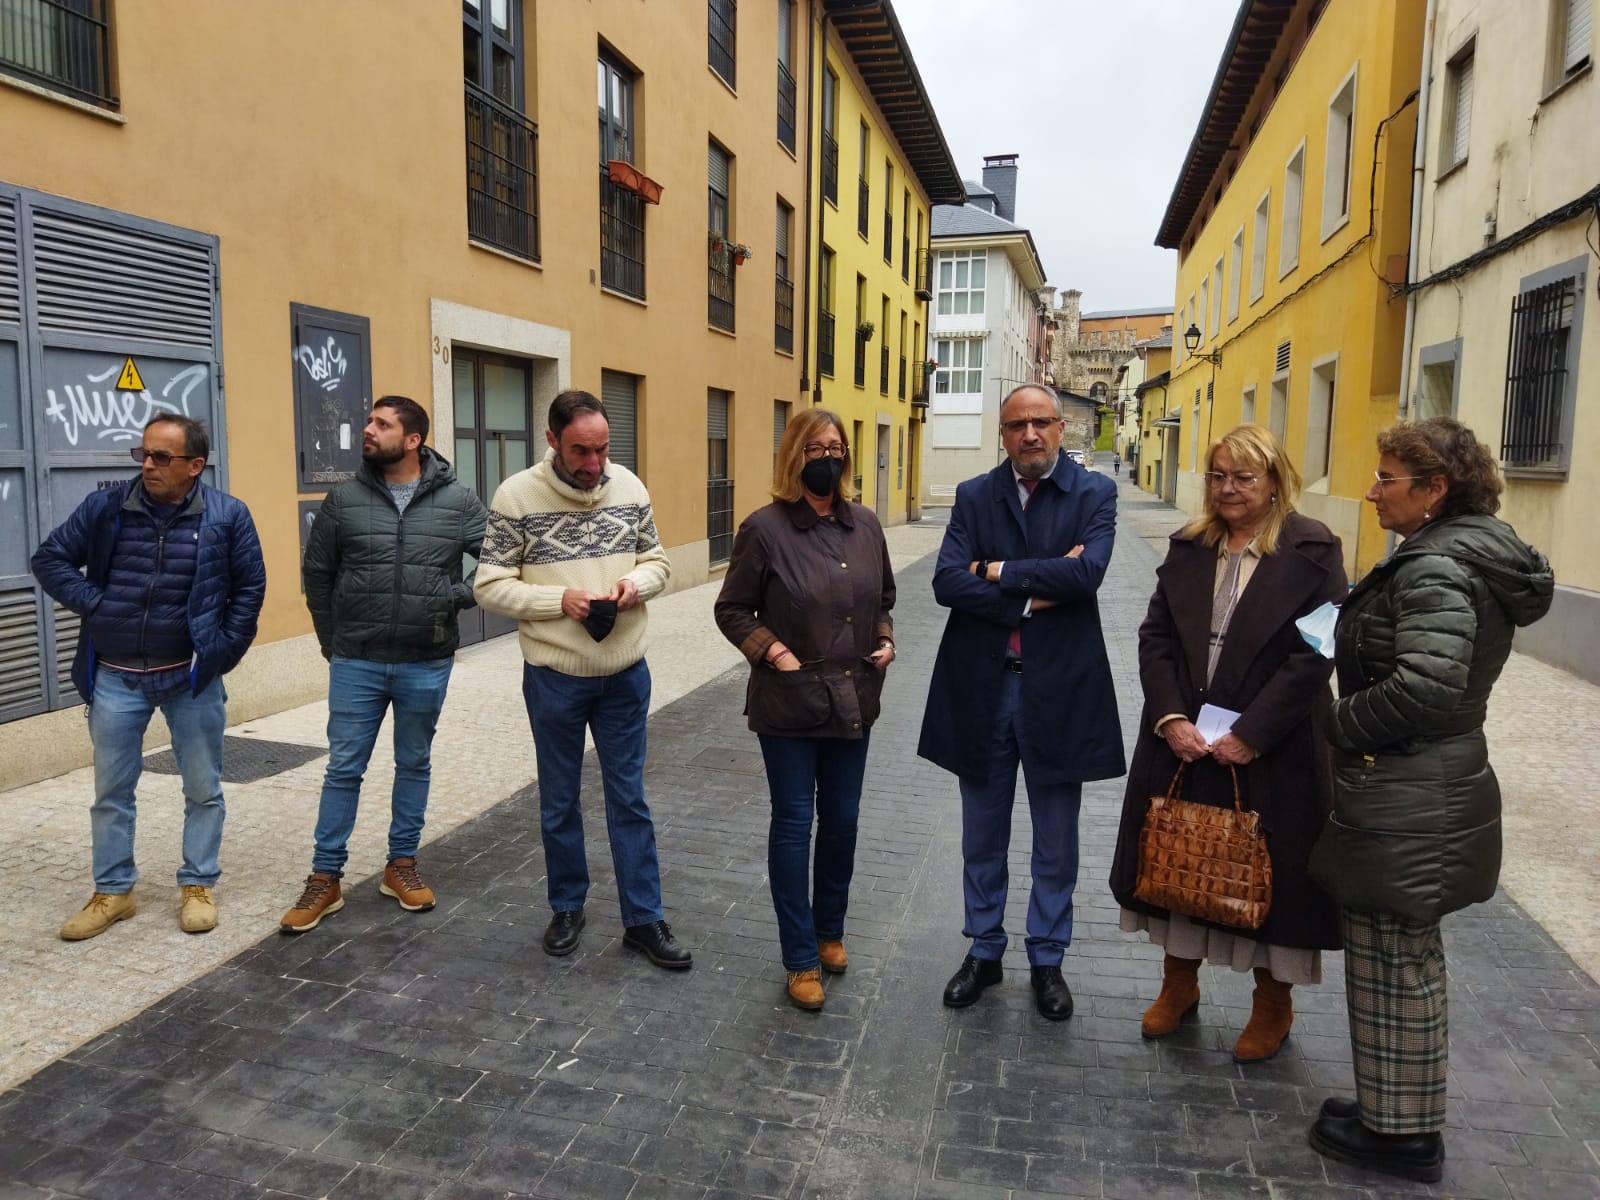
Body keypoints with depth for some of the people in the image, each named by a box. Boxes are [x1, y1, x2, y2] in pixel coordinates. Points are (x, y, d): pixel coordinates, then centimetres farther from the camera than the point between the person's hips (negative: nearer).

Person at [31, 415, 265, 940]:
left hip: (192, 676, -1)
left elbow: (250, 587, 1)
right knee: (111, 792, 11)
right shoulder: (105, 507, -4)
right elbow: (50, 558, 6)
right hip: (115, 678, 2)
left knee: (203, 790, 8)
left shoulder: (227, 515, -7)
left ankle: (198, 886, 23)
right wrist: (93, 604, -8)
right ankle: (112, 892, 27)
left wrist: (224, 651, -5)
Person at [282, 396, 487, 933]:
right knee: (343, 769, 6)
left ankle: (402, 864, 29)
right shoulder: (344, 498, -2)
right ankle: (326, 879, 18)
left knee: (414, 765, 13)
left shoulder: (458, 501, -4)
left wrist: (462, 596, -8)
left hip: (427, 664, 0)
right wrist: (332, 643, 8)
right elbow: (316, 573, 7)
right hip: (356, 663, 0)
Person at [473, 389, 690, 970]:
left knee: (629, 798, 10)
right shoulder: (516, 496, -11)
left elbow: (657, 561, 7)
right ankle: (567, 907, 35)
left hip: (626, 674, 2)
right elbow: (490, 585, -9)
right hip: (554, 677, -2)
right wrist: (560, 600, -21)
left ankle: (643, 919, 22)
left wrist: (636, 584, -15)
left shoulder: (629, 486, -2)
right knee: (559, 801, 14)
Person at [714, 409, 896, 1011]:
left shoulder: (865, 525, 4)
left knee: (842, 821, 15)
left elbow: (883, 596, 18)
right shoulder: (765, 528, -10)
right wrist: (775, 653, -15)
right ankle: (801, 960, 19)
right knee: (793, 825, 6)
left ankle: (830, 932, 36)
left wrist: (885, 639, 1)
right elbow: (732, 610, -4)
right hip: (789, 704, -4)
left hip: (852, 701, 5)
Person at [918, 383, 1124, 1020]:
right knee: (983, 836, 15)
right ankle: (984, 950, 33)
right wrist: (1033, 595, -17)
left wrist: (999, 572, -14)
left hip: (1059, 688, -1)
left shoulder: (1095, 494, -2)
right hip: (981, 686, 2)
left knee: (1055, 842, 13)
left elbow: (1087, 573, -20)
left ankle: (1047, 960, 31)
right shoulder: (973, 496, 3)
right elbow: (947, 582, -11)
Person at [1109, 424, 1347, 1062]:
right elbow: (1155, 637, 3)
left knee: (1269, 872, 9)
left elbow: (1315, 656, -12)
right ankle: (1179, 983, 34)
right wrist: (1170, 717, -10)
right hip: (1181, 741, 4)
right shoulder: (1188, 547, 7)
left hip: (1272, 749, -4)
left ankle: (1272, 1004, 30)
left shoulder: (1313, 551, -6)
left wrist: (1250, 734, -17)